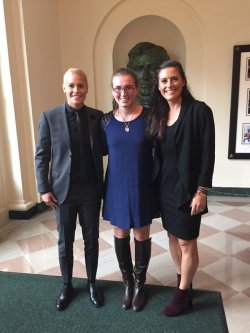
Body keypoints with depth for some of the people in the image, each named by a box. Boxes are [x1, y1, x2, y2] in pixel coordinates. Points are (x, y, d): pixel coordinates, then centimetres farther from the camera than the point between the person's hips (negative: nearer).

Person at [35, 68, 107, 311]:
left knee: (91, 239, 14)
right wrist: (44, 189, -6)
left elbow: (104, 150, 3)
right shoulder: (49, 117, -5)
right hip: (62, 190, -1)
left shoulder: (97, 116, 0)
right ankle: (67, 286, 37)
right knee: (65, 242, 14)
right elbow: (41, 156, -2)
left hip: (91, 190, 1)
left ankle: (91, 283, 37)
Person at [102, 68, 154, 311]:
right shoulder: (106, 120, -2)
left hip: (142, 188, -2)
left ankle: (140, 283, 38)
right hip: (116, 188, 2)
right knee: (120, 234, 15)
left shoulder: (149, 117, -10)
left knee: (141, 235, 12)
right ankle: (127, 282, 39)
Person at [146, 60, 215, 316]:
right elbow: (157, 153, 9)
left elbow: (207, 155, -13)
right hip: (164, 185, 6)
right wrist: (155, 183, 7)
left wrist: (201, 191, -15)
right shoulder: (157, 114, 5)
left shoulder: (199, 111, -12)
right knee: (173, 236, 18)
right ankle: (182, 281, 39)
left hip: (187, 187, -6)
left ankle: (183, 294, 27)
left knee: (186, 242, 7)